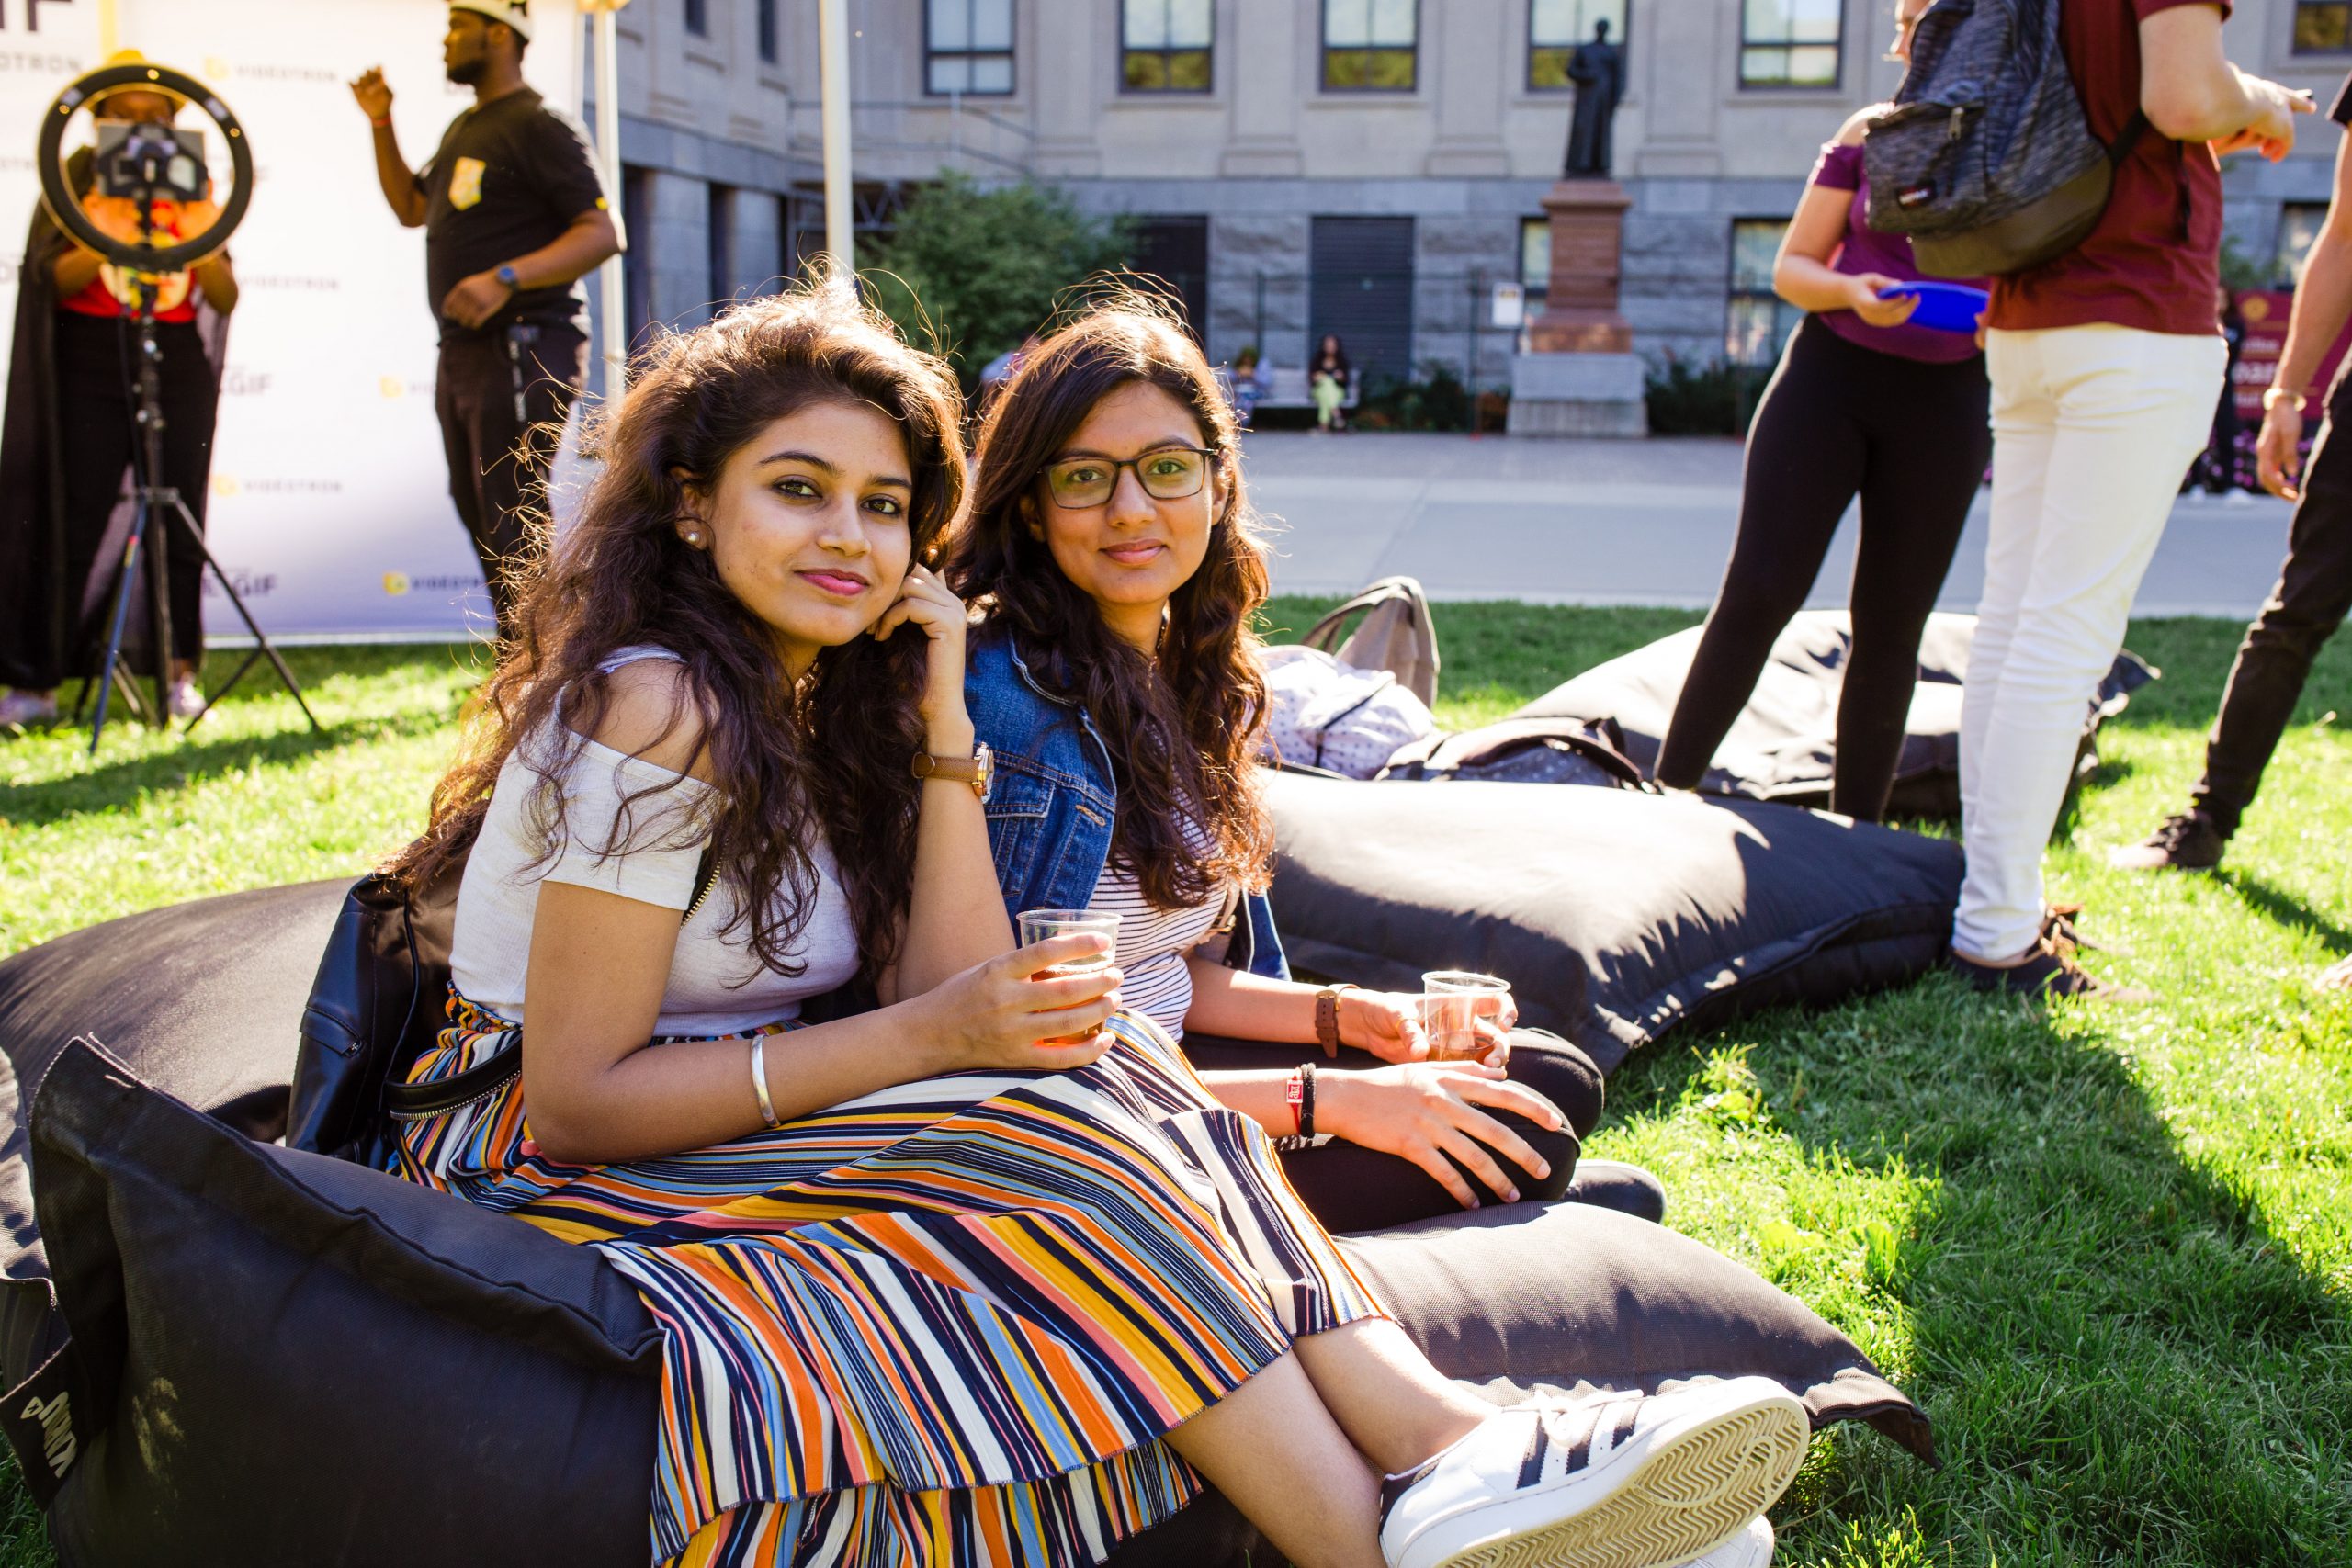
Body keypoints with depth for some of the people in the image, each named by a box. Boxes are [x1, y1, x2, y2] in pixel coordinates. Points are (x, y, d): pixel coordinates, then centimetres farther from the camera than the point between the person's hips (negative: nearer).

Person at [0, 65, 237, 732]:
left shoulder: (190, 188, 12)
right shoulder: (76, 180, 5)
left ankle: (180, 674, 7)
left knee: (178, 522, 0)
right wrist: (100, 246, -23)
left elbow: (225, 298, 5)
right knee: (72, 524, -5)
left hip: (178, 366, 2)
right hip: (91, 367, -2)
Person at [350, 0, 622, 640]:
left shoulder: (540, 125, -10)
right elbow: (410, 207, 30)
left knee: (510, 522, -13)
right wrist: (381, 123, 18)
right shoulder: (464, 128, 20)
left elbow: (602, 233, -20)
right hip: (464, 349, 10)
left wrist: (505, 279, -30)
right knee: (476, 510, 14)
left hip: (523, 352, -10)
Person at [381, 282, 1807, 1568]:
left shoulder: (823, 697, 7)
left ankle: (1445, 1438, -25)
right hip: (553, 1171, -7)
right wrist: (927, 1035, -23)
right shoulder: (659, 714, -19)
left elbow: (951, 989, -3)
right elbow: (578, 1097, -21)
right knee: (1052, 1132, -24)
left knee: (1104, 1068, -14)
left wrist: (941, 723, -9)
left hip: (758, 1123, 8)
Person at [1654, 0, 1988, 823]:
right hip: (1831, 376, 0)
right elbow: (1792, 267, 3)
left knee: (1890, 625, 2)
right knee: (1757, 594, -10)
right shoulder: (1871, 134, 3)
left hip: (1944, 405, 0)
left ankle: (1855, 830, 12)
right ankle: (1670, 790, -3)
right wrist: (1852, 292, -18)